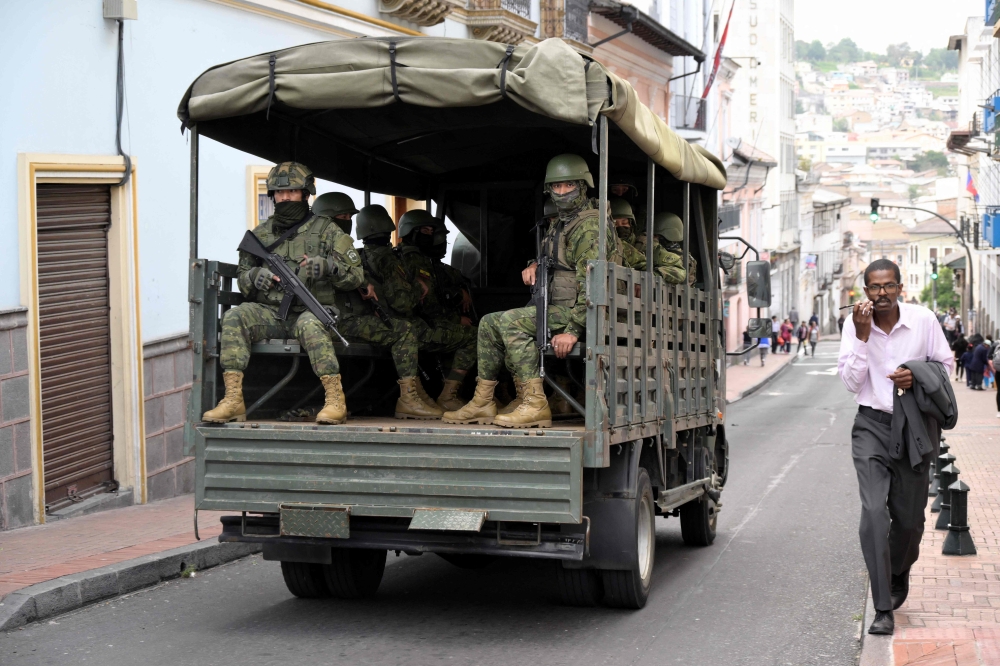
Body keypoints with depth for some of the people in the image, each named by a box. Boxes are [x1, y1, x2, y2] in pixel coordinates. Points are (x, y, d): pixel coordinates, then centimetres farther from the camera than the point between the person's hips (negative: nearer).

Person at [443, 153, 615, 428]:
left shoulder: (591, 225, -14)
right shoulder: (559, 224, 19)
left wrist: (574, 330, -30)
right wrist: (534, 265, 8)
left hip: (577, 311, -10)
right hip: (557, 307, 10)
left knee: (511, 321, -26)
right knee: (489, 322, 7)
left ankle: (535, 405, -29)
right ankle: (482, 403, 4)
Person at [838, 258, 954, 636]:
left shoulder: (923, 320, -4)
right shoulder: (855, 325, -4)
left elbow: (945, 364, 7)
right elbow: (850, 382, -8)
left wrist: (917, 375, -13)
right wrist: (862, 336, -17)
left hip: (914, 425, 1)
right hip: (872, 425, -1)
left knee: (909, 517, 8)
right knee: (874, 512, -16)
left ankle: (899, 575, 42)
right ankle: (883, 609, -13)